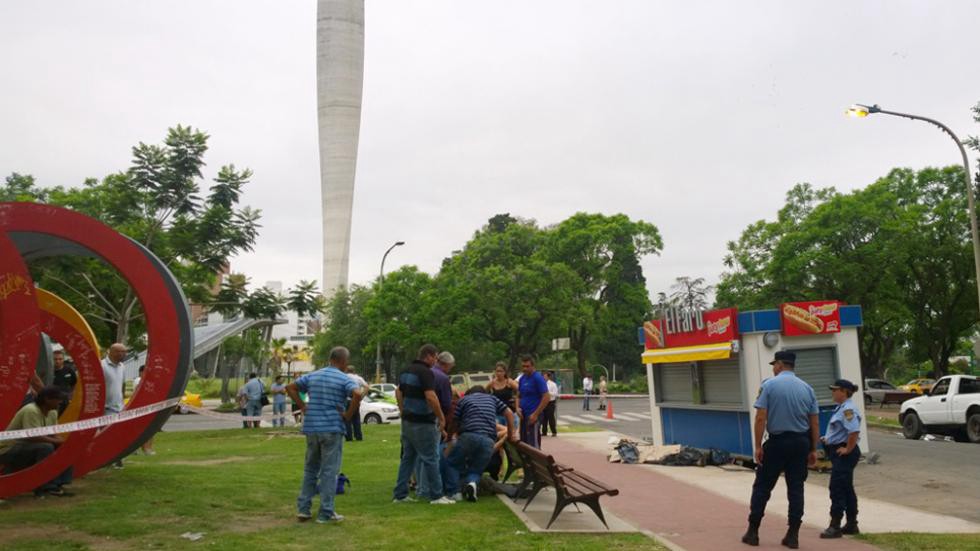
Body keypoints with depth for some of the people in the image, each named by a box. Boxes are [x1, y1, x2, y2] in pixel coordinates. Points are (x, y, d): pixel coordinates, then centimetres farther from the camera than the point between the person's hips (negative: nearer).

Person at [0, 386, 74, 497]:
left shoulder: (52, 413, 3)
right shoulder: (31, 411, -24)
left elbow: (53, 436, 4)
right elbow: (34, 437, -32)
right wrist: (59, 442, -24)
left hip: (30, 449, 9)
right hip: (9, 451, -8)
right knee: (46, 448, -32)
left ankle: (59, 483, -4)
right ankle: (46, 487, -23)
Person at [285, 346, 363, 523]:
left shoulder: (312, 376, 10)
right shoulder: (344, 379, -7)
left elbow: (290, 387, 16)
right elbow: (357, 394, -25)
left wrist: (302, 406, 11)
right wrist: (348, 414, -13)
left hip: (311, 428, 5)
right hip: (332, 429, -5)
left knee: (310, 469, 17)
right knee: (329, 471, 2)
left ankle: (303, 508, 16)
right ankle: (326, 513, 5)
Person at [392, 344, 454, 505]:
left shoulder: (406, 371, 12)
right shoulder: (425, 372, -16)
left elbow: (398, 393, 19)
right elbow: (431, 397, -25)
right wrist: (441, 418, -17)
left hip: (407, 421, 9)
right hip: (422, 423, -9)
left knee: (408, 457, 14)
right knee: (431, 458, -2)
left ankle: (400, 494, 16)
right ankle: (436, 495, 4)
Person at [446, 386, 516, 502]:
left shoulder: (463, 399, 21)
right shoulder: (492, 398, 28)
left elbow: (455, 423, 17)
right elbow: (509, 413, 24)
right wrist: (511, 434, 32)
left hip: (469, 436, -2)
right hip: (489, 440, 2)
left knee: (452, 462, 20)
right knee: (475, 470, 14)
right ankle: (472, 482, -15)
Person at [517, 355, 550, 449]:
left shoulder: (538, 378, -11)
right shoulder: (522, 378, 11)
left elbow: (546, 397, -16)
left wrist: (535, 414, -18)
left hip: (533, 416, -8)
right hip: (523, 416, 8)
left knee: (533, 445, -6)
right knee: (523, 443, 12)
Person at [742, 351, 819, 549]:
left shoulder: (769, 385, -7)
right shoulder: (807, 388, 5)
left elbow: (761, 418, -12)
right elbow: (814, 423, 5)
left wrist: (758, 446, -8)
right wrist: (813, 449, 12)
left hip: (777, 442, -3)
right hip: (801, 443, 4)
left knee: (762, 487, 6)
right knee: (796, 488, 10)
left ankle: (753, 531, 10)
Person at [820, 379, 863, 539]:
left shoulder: (848, 409, -19)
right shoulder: (841, 407, 13)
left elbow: (854, 431, -31)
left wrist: (848, 449, -22)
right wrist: (829, 439, 15)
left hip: (844, 454, -11)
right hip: (839, 453, 11)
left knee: (837, 488, -7)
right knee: (847, 489, 15)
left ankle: (835, 526, -3)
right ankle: (852, 525, 24)